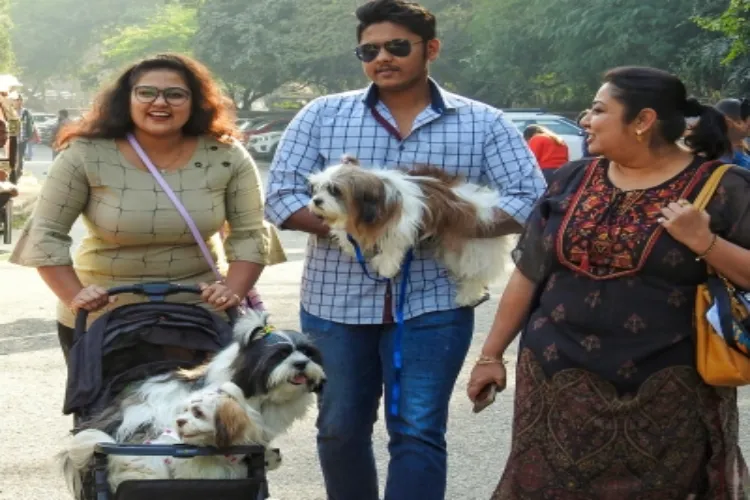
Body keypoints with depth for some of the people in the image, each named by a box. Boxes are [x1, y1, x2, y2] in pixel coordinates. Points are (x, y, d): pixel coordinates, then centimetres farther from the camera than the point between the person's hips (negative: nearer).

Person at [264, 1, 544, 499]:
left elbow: (529, 200, -6)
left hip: (433, 303, -2)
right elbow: (282, 198, -1)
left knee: (418, 433, -5)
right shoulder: (322, 115, 3)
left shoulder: (483, 123, 1)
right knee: (340, 430, 12)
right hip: (336, 300, 2)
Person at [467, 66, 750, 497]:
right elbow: (528, 274, 11)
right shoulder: (574, 180, 7)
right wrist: (492, 354, 11)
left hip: (667, 393, -3)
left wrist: (703, 241, -19)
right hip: (559, 380, 4)